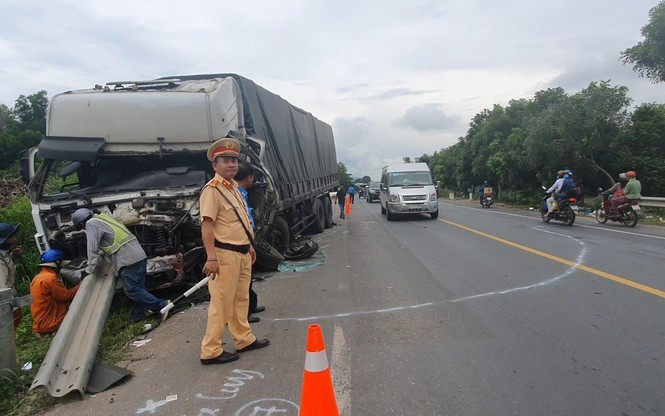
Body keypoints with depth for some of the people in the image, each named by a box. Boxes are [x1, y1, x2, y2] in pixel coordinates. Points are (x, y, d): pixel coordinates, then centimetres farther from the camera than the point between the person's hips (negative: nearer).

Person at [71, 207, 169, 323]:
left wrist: (89, 269, 3)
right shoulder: (103, 217, 22)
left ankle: (161, 305, -10)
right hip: (140, 255, 9)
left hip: (128, 260, -9)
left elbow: (93, 249, -5)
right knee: (138, 288, 12)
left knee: (131, 290, -5)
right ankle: (137, 316, 20)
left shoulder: (91, 224, -3)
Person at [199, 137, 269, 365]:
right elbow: (207, 225, -21)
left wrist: (249, 245, 23)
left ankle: (244, 339, 31)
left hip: (242, 253, 9)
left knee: (241, 299, 18)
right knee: (222, 303, -3)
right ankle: (210, 351, 8)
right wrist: (211, 257, -27)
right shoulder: (212, 190, -14)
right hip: (226, 254, -9)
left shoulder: (234, 187, 15)